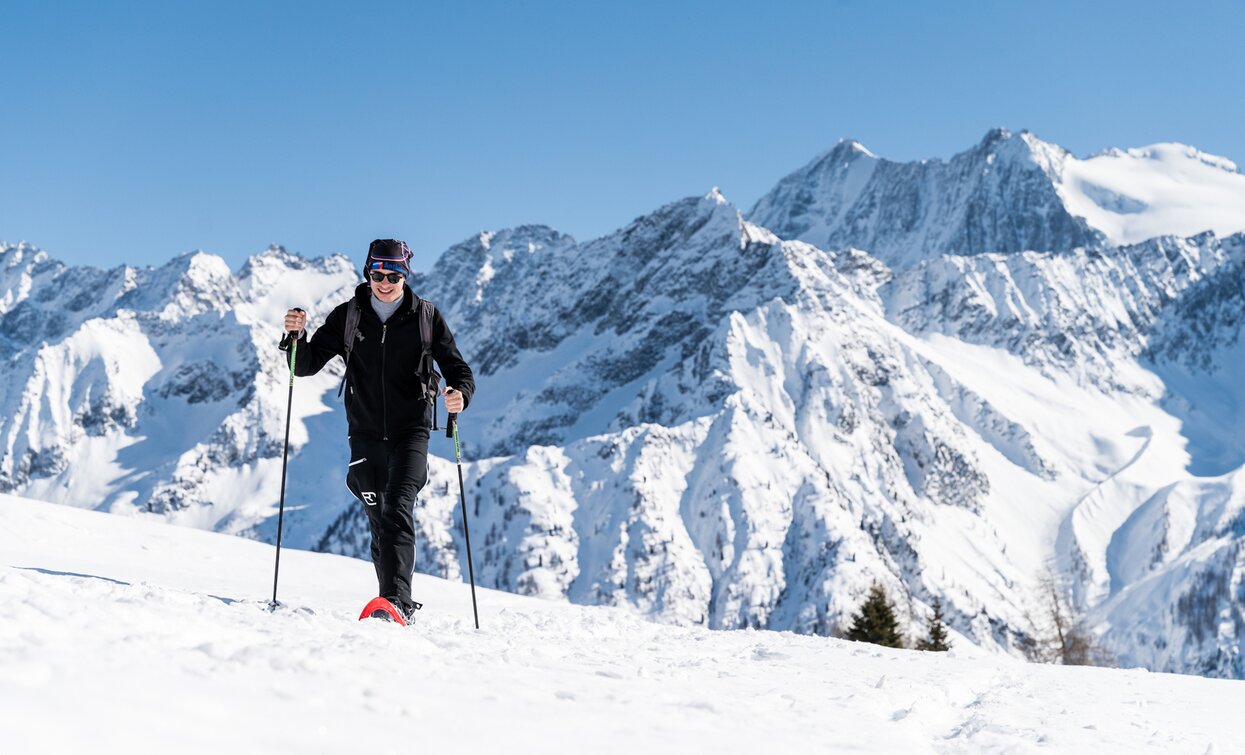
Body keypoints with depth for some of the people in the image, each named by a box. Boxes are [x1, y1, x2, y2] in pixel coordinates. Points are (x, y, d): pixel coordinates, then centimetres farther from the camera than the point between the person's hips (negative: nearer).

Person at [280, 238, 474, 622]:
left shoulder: (426, 316, -1)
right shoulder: (347, 316, 2)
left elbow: (458, 368, 0)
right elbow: (307, 365, 2)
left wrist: (460, 393, -23)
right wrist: (296, 336, -20)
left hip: (410, 431, -3)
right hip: (366, 434, 3)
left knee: (397, 511, -20)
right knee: (379, 522, 6)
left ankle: (396, 600, -29)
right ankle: (400, 605, 19)